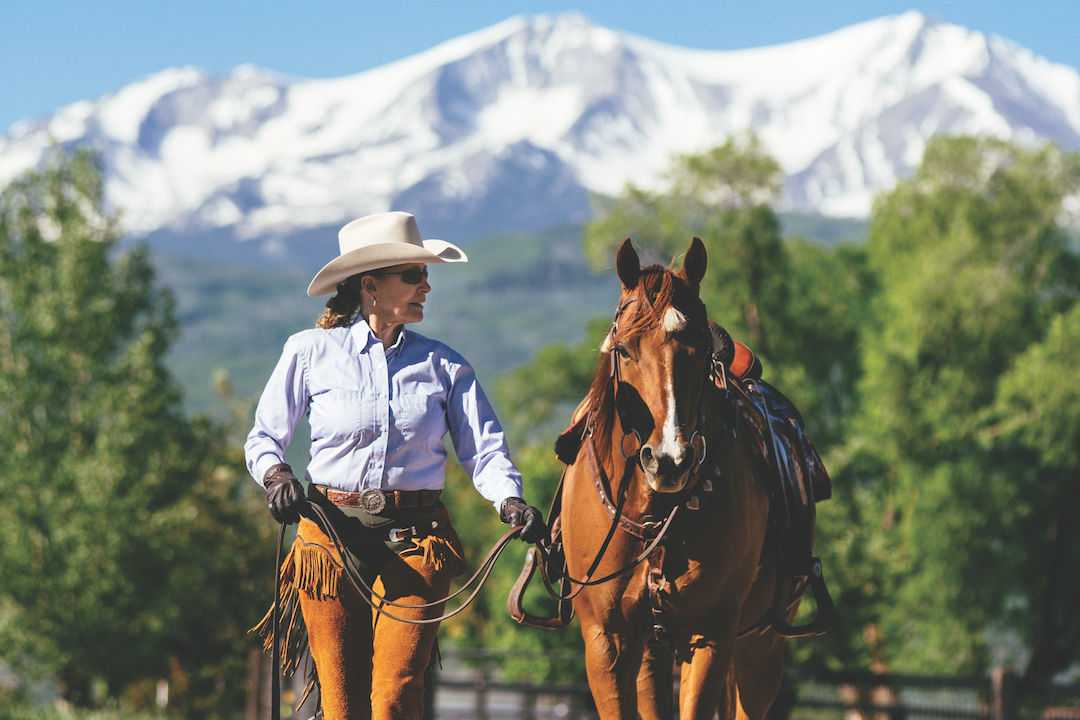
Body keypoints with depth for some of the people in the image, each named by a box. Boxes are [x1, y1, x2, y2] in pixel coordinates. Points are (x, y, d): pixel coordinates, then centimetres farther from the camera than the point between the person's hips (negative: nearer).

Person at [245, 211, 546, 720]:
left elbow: (483, 449, 1)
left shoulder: (445, 366, 7)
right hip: (331, 533, -1)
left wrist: (511, 503, -18)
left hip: (415, 540, 1)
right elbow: (264, 437, 8)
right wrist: (276, 475, -14)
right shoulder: (311, 352, 2)